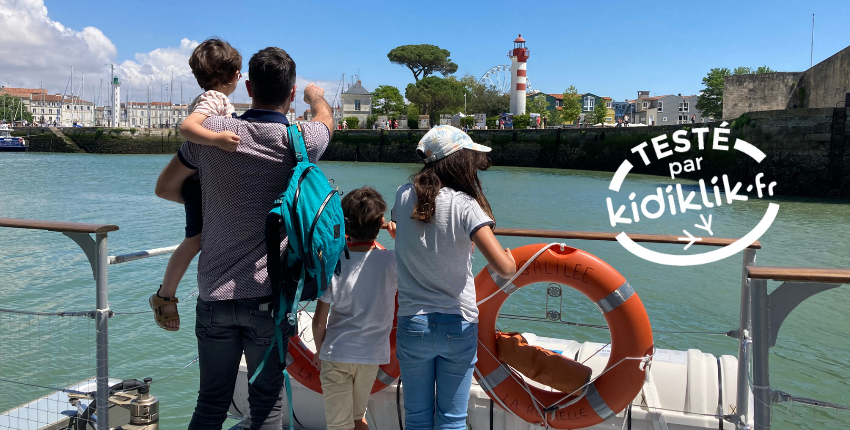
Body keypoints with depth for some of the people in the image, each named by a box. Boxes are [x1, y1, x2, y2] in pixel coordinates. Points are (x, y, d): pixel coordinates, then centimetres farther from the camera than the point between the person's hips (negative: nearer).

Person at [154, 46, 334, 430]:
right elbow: (325, 116, 20)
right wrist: (316, 94, 42)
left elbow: (165, 187, 9)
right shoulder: (301, 142, -6)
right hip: (269, 297, -2)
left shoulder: (212, 131, -5)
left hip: (214, 294, 2)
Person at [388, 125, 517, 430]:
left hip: (412, 324, 3)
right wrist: (510, 258, 0)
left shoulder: (403, 197, -4)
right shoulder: (465, 205, -15)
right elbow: (504, 268, -22)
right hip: (458, 326, -3)